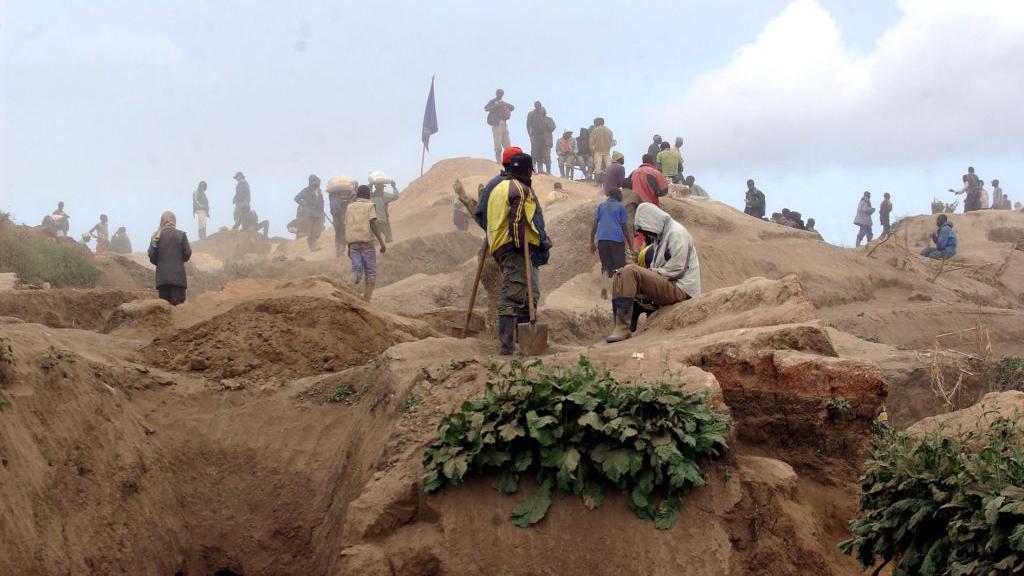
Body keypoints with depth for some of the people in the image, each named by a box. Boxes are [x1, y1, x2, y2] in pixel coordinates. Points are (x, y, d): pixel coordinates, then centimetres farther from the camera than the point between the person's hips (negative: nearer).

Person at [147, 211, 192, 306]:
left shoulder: (157, 236, 0)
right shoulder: (181, 235, -3)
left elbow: (152, 256, -2)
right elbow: (187, 253, -1)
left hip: (162, 276, 2)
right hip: (178, 275, -2)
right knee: (178, 305, -2)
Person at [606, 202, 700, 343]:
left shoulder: (676, 233, -10)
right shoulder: (661, 235, 21)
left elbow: (676, 270, -17)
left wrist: (651, 273, -10)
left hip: (680, 289, -10)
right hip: (667, 285, 10)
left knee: (630, 271, -25)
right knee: (619, 277, 6)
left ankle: (623, 328, -30)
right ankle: (619, 327, -7)